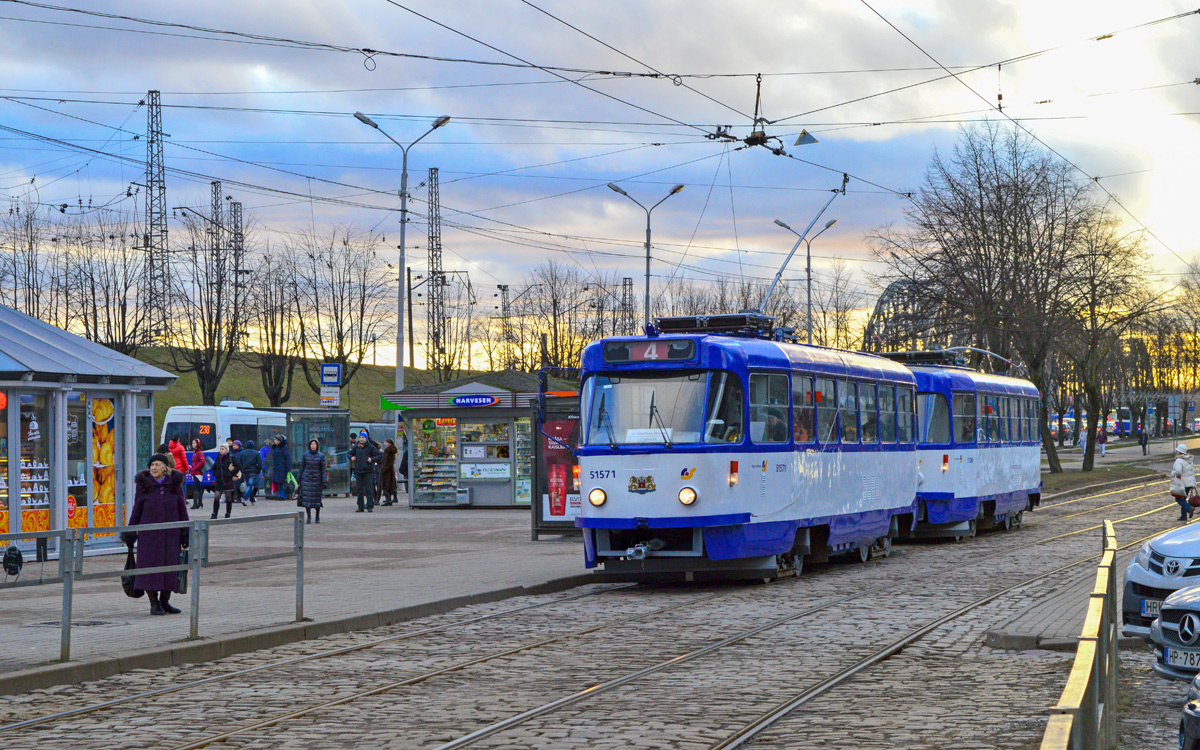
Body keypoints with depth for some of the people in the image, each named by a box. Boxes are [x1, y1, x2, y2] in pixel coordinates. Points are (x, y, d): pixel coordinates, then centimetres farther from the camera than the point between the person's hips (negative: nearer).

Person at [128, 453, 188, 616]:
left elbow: (182, 511, 7)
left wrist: (185, 535, 6)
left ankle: (165, 601, 18)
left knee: (170, 565, 3)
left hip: (171, 533, 2)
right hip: (148, 534, -1)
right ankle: (154, 603, 8)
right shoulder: (144, 484, 1)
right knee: (150, 565, -3)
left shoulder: (175, 484, 4)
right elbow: (136, 510, 4)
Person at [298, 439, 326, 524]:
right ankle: (308, 517, -1)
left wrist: (324, 482, -7)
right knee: (307, 498, -6)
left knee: (317, 498, 3)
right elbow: (301, 467, 7)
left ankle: (318, 516, 22)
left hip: (317, 479, 0)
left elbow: (323, 469, -1)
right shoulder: (305, 455, 3)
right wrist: (299, 480, 5)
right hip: (306, 479, 0)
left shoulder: (321, 456, 0)